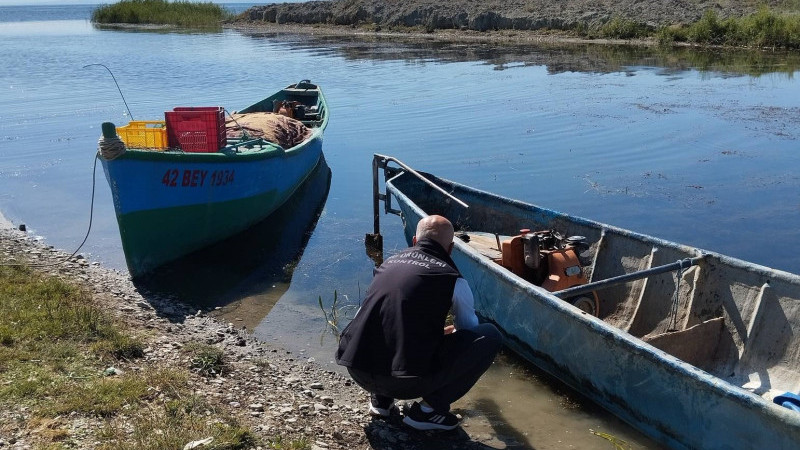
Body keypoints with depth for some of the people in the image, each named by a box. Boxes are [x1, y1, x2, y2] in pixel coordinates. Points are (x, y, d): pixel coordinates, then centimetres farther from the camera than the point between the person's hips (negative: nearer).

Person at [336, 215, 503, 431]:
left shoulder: (390, 262, 18)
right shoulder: (451, 278, 3)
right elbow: (470, 329, 18)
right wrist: (448, 331, 45)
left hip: (357, 372, 7)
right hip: (407, 382, -6)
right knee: (491, 335, 5)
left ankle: (380, 397, 23)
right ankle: (429, 409, 6)